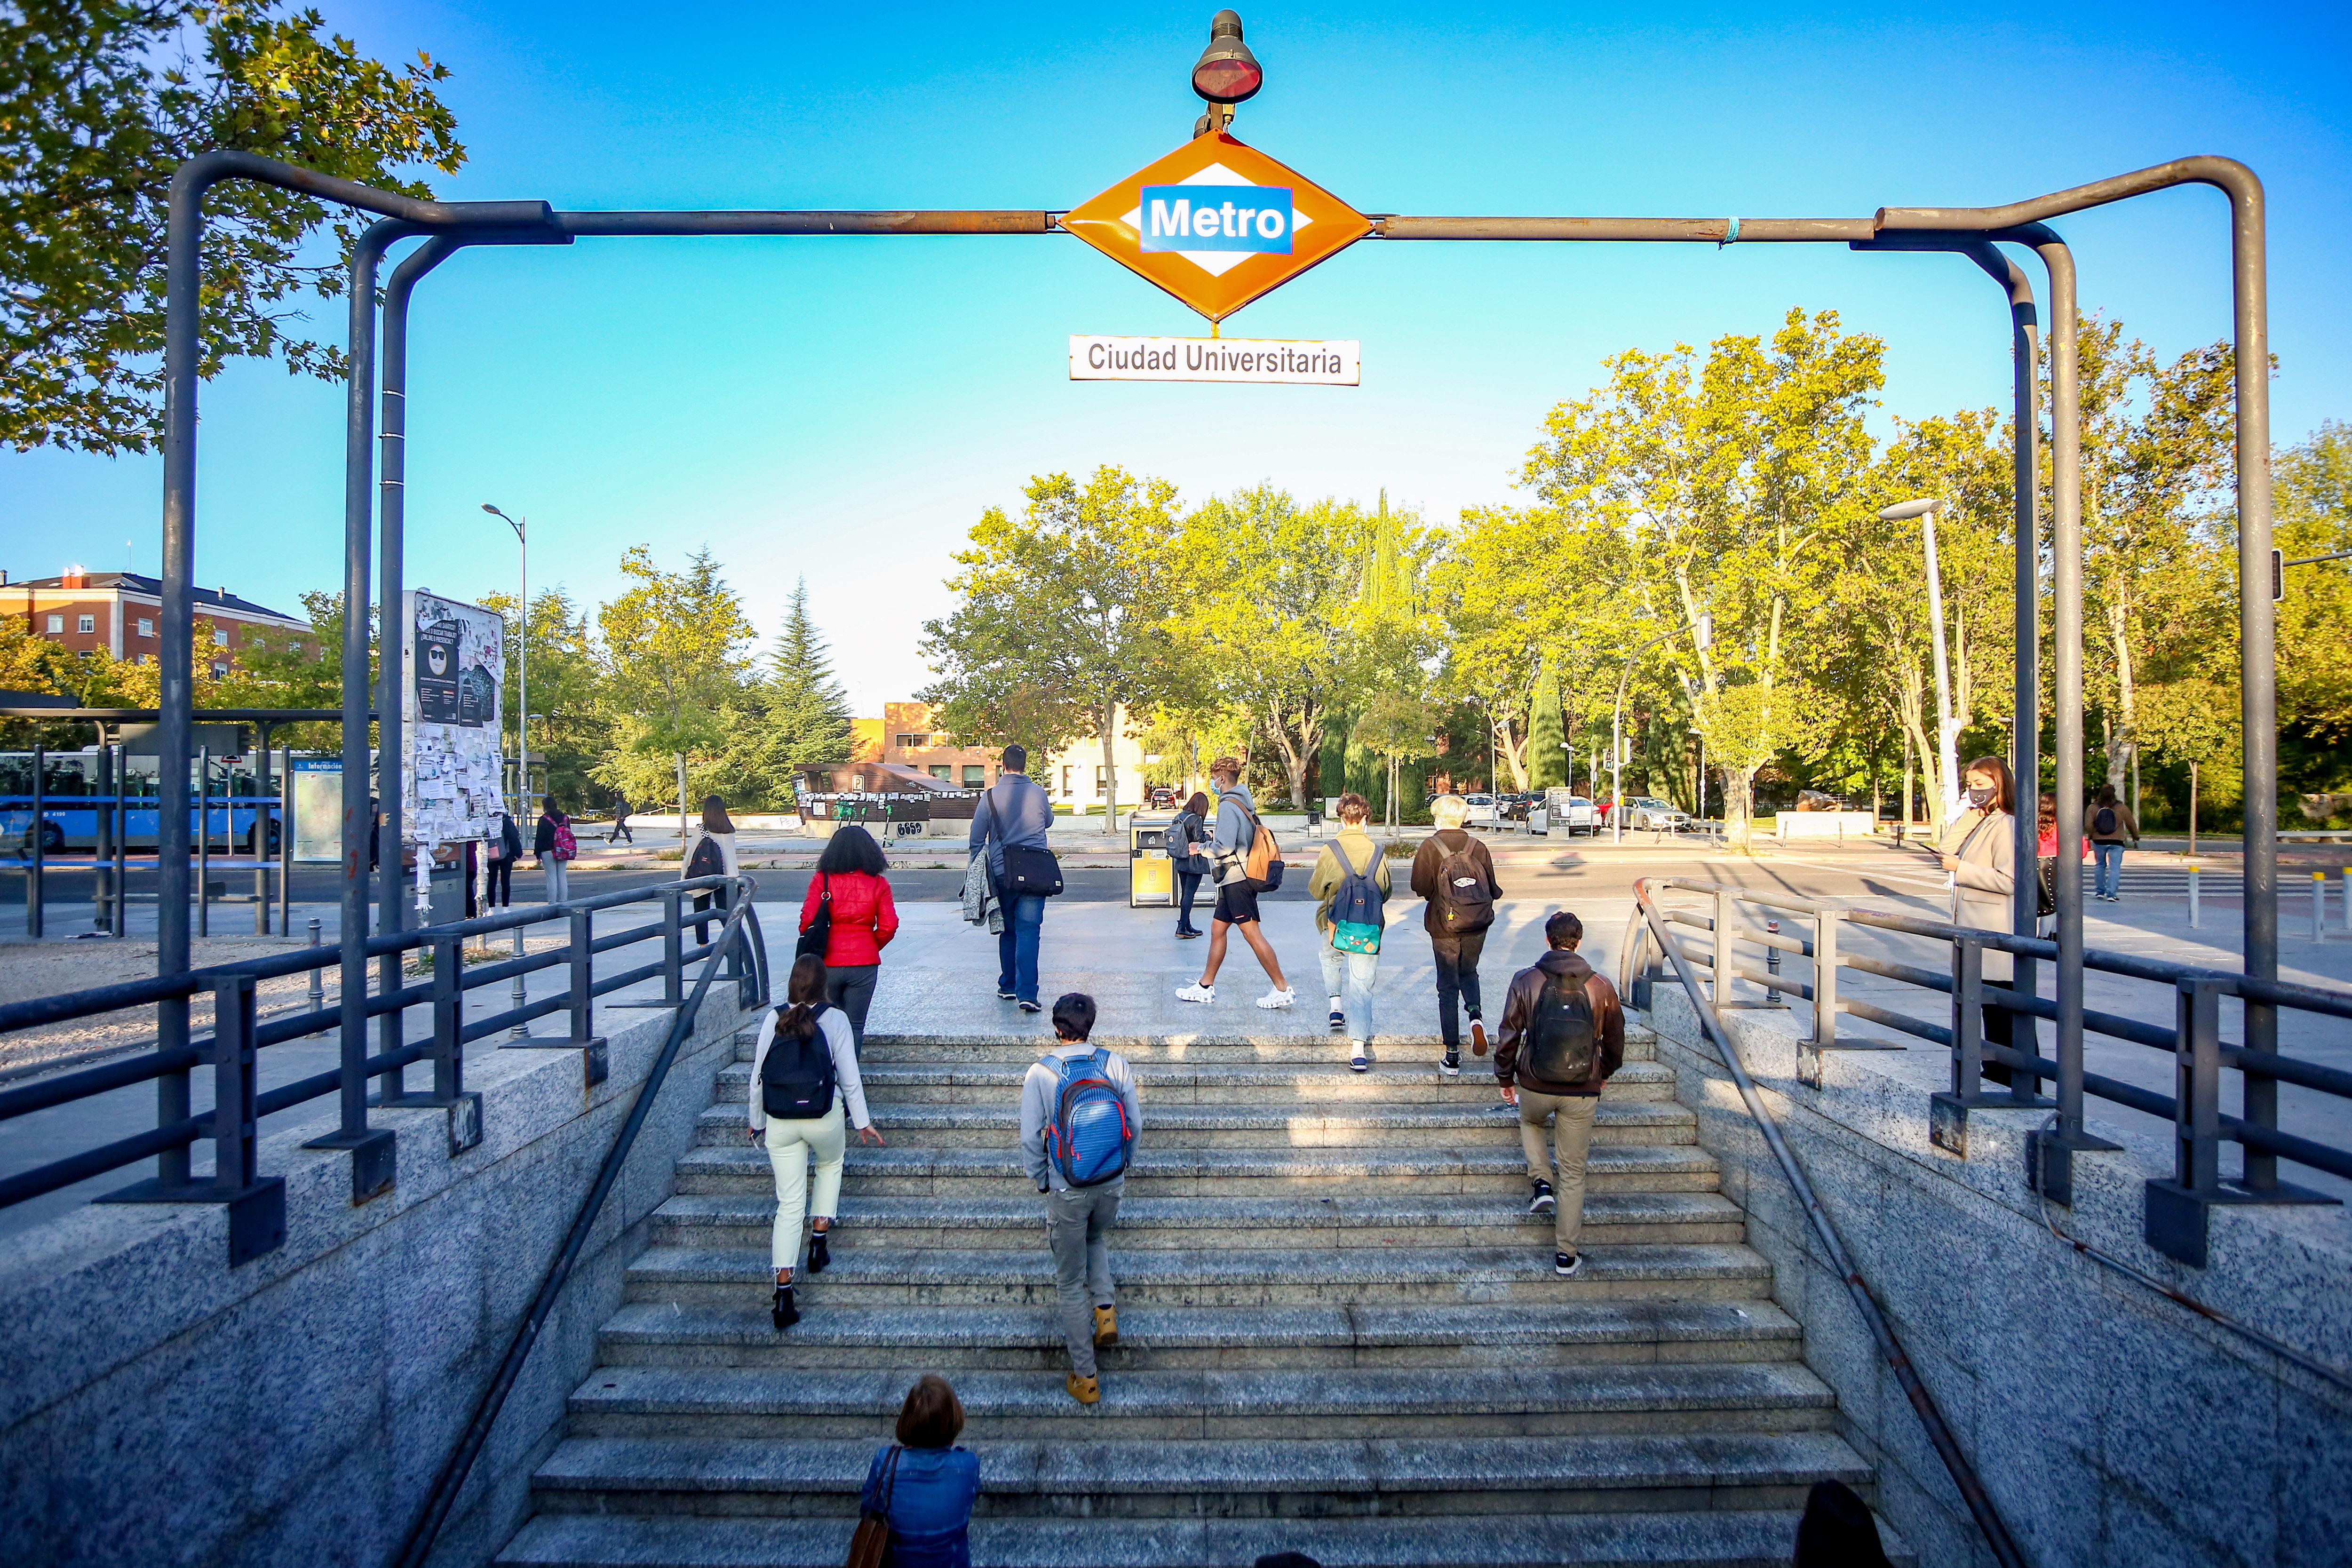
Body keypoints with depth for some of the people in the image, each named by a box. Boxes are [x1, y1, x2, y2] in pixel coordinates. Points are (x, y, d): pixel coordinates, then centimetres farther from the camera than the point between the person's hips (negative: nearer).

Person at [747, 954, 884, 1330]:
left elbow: (758, 1075, 3)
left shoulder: (773, 1018, 0)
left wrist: (757, 1121, 16)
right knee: (830, 1165, 31)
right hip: (824, 1118, -1)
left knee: (790, 1204, 6)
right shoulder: (834, 1019, -5)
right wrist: (862, 1121, 6)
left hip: (780, 1122, 1)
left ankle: (783, 1295, -1)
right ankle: (818, 1245, 23)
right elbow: (849, 1076, -4)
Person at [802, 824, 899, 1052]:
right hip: (864, 963, 0)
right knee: (854, 1025, 7)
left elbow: (807, 919, -8)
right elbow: (888, 926, -6)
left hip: (828, 963, 0)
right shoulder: (879, 883, -1)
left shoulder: (822, 880, -2)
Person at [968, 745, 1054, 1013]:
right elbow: (1049, 821, 21)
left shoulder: (990, 796, -2)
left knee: (1008, 931, 16)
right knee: (1028, 931, -4)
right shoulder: (1038, 793, 0)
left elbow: (977, 839, 1)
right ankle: (1027, 993, -13)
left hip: (1001, 873, 1)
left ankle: (1008, 987, 25)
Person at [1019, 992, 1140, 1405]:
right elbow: (1136, 1123, -1)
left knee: (1071, 1283, 13)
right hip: (1112, 1184, 3)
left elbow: (1031, 1139, -11)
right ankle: (1106, 1308, 16)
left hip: (1067, 1190, -2)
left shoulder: (1039, 1074, -13)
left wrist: (1042, 1181, 7)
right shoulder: (1116, 1064, -7)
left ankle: (1085, 1378, 21)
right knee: (1097, 1238, 35)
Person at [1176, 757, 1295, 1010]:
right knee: (1217, 929, 15)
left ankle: (1283, 989, -3)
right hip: (1237, 878, 10)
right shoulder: (1245, 803, 13)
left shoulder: (1228, 806, -17)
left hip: (1236, 879, -10)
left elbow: (1224, 847, -23)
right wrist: (1216, 838, 17)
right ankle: (1205, 986, 22)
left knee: (1252, 934, -7)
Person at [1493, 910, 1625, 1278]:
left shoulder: (1525, 982, -9)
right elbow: (1615, 1041, 8)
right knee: (1574, 1173, 13)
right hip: (1582, 1094, 1)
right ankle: (1566, 1255, 17)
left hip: (1534, 1088, 0)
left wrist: (1505, 1079, 12)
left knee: (1530, 1121, 35)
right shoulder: (1601, 987, -6)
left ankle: (1541, 1183, 17)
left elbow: (1508, 1037, -4)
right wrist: (1603, 1074, 27)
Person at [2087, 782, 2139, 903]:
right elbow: (2131, 824, 4)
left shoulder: (2093, 808, -2)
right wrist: (2136, 837, 20)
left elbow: (2088, 826, -7)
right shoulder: (2122, 808, -4)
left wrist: (2091, 836, 11)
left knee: (2101, 865, 16)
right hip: (2116, 842, -2)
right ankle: (2111, 894, -8)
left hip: (2098, 841, 2)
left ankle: (2100, 892, 20)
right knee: (2115, 868, -1)